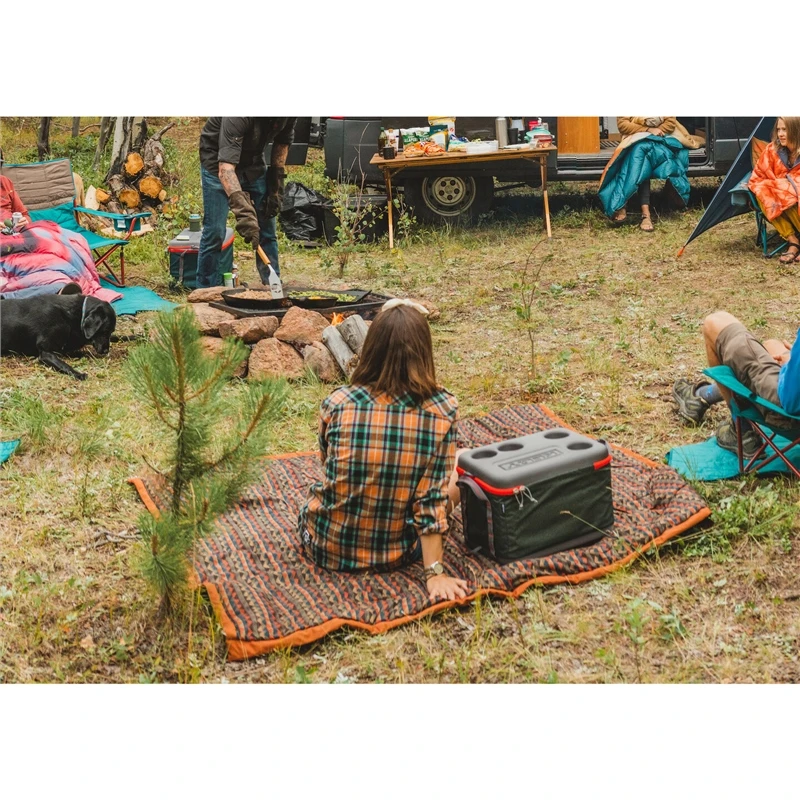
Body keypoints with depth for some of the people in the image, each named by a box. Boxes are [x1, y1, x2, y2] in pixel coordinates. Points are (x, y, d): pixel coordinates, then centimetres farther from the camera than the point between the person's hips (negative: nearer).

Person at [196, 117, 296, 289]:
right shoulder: (238, 114, -39)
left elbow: (282, 141, 2)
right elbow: (225, 168, -44)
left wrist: (276, 188, -4)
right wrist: (243, 211, -56)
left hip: (253, 160, 6)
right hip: (218, 161, -6)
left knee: (267, 228, 4)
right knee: (214, 232, -9)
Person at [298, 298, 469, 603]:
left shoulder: (337, 403, -15)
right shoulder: (443, 410, -18)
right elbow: (432, 498, -19)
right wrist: (434, 572, -12)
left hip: (328, 547, 3)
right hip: (397, 553, -2)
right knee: (450, 482, 23)